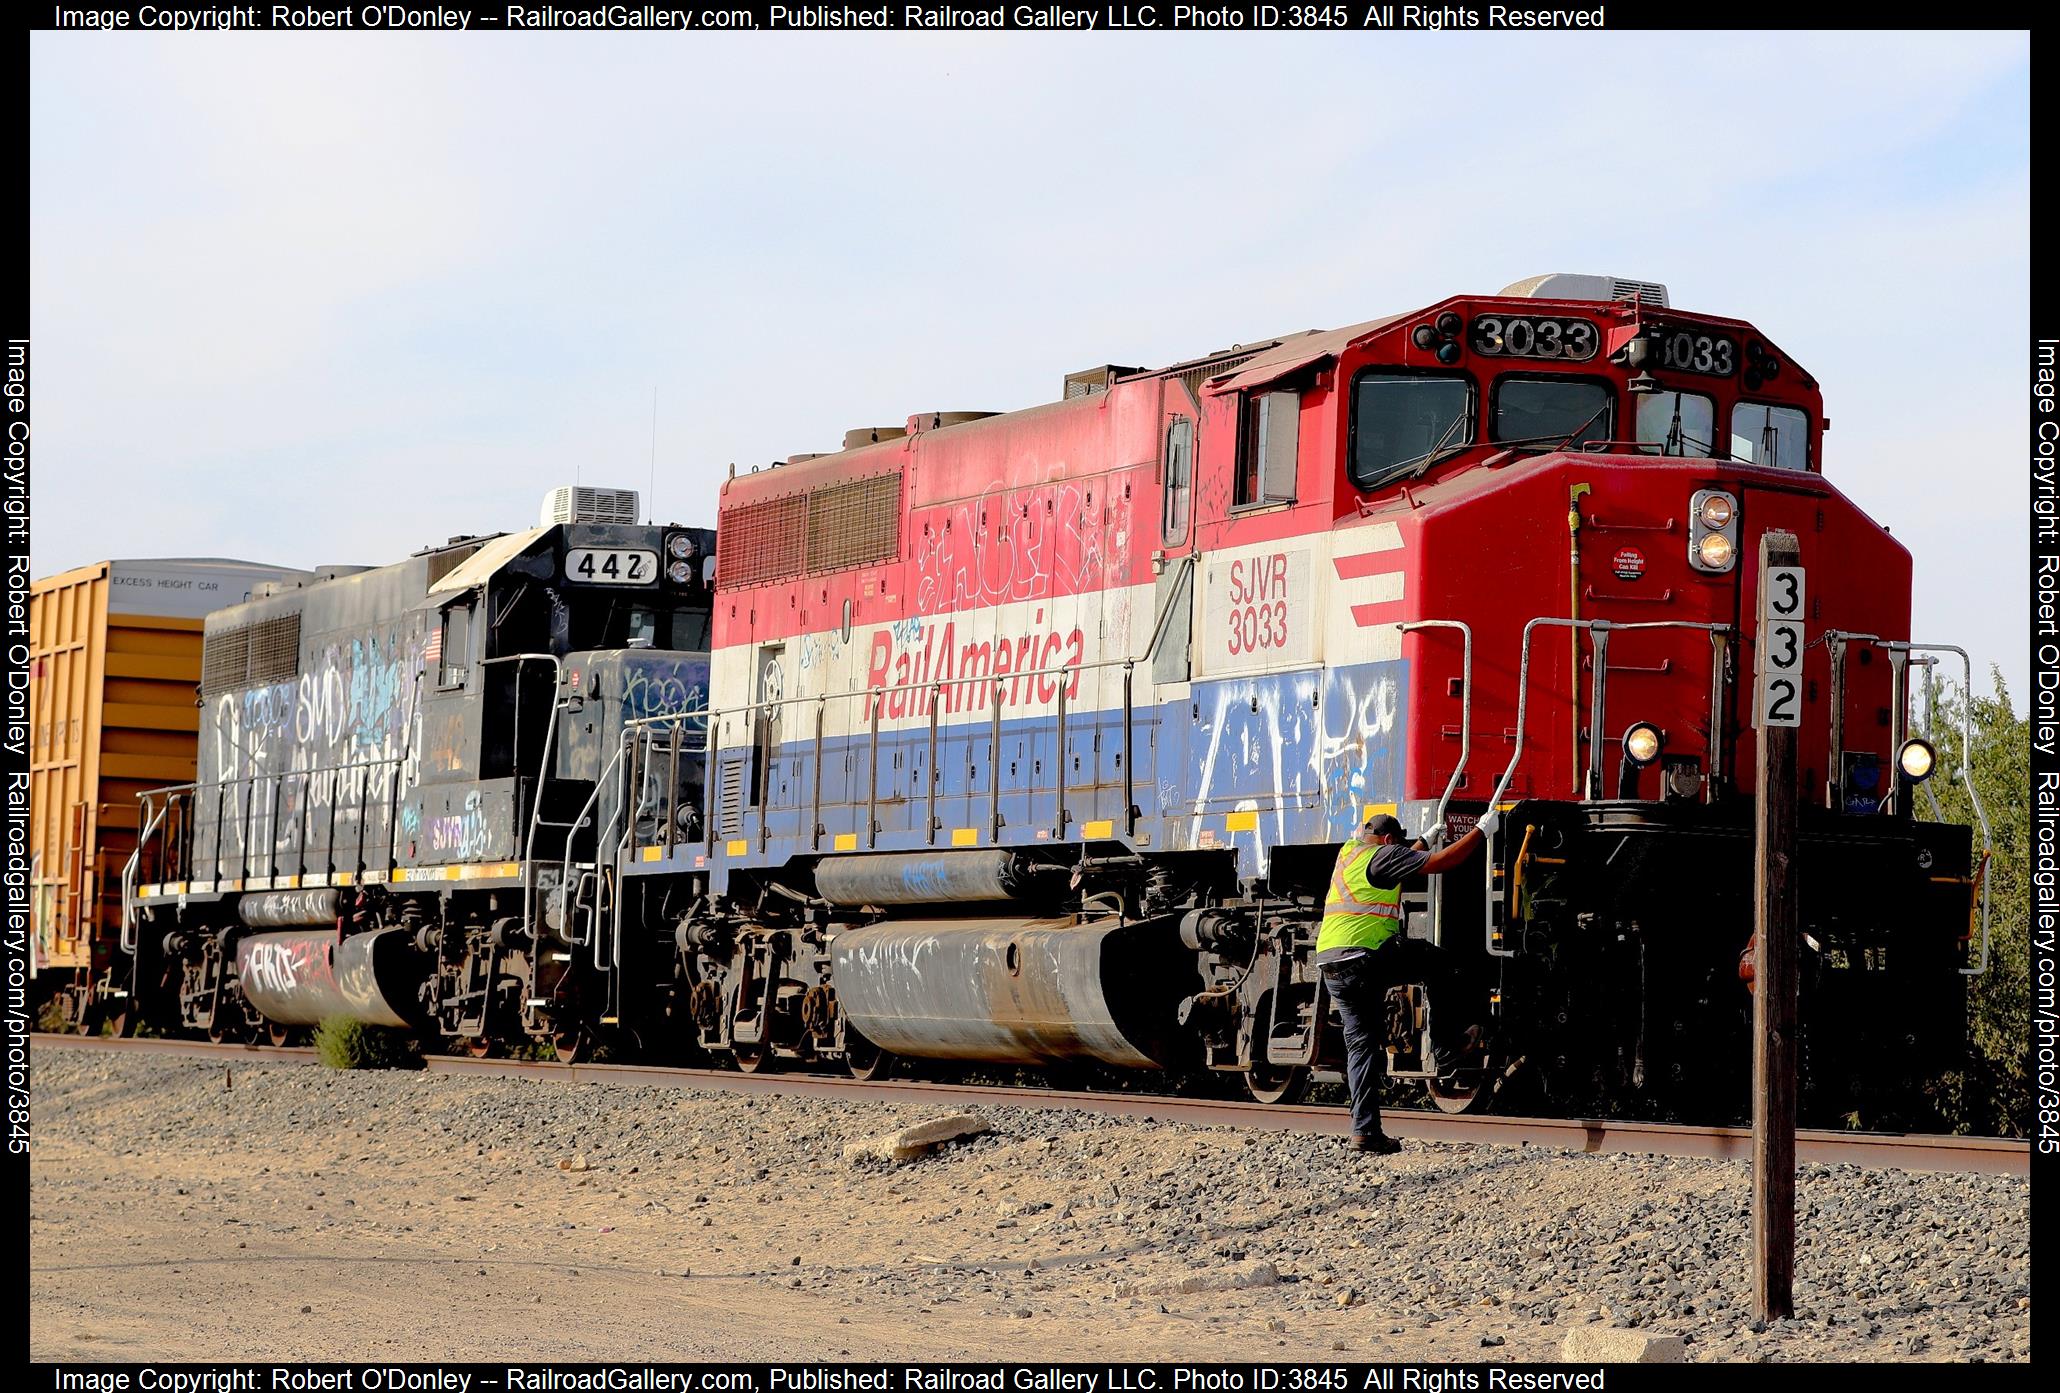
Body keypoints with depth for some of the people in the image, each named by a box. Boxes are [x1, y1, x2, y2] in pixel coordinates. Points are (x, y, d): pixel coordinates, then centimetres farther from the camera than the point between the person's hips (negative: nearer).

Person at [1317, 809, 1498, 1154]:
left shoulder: (1348, 853, 23)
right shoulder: (1382, 855, -2)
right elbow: (1439, 862, -7)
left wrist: (1423, 841, 55)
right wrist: (1481, 831, 3)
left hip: (1330, 966, 8)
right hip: (1365, 957, -8)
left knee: (1361, 1044, 10)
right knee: (1439, 963, 13)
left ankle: (1365, 1130, 2)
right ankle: (1446, 1050, 18)